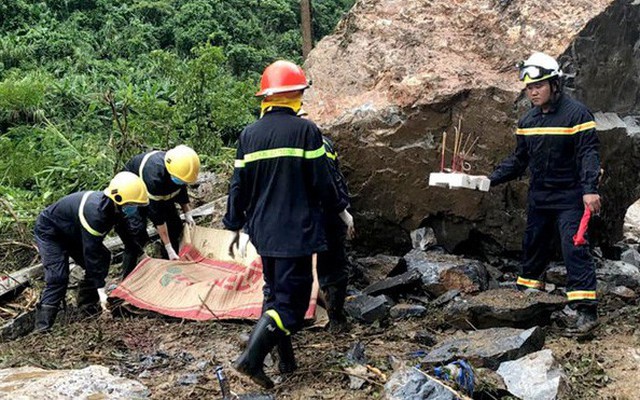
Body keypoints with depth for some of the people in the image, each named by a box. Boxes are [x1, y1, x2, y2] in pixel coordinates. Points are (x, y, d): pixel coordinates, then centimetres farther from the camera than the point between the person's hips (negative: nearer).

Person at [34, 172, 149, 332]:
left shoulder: (113, 206, -14)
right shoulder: (94, 213, -41)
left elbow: (125, 233, 7)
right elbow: (91, 252, -38)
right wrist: (101, 289, -34)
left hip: (72, 232, 9)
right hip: (49, 232, -9)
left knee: (103, 259, -1)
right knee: (58, 278, -20)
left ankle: (87, 304, 10)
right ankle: (42, 328, -16)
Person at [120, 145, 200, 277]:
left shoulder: (180, 168, -26)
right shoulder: (155, 175, -44)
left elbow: (181, 190, 0)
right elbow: (157, 214, -37)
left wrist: (187, 213, -7)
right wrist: (169, 248, -34)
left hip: (161, 190, 7)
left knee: (175, 225, 0)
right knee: (137, 231, -21)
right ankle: (127, 277, -14)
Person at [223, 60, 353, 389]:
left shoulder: (249, 134, 5)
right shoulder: (306, 130, -10)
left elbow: (239, 186, 6)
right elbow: (321, 182, -9)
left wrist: (234, 225, 17)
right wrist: (341, 210, 8)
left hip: (263, 230, 6)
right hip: (295, 232, -6)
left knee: (277, 293, 20)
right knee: (292, 301, -1)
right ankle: (251, 359, -11)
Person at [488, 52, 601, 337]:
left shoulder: (576, 114, -13)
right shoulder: (528, 120, 7)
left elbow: (589, 154, -18)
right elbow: (519, 159, 15)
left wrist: (590, 190, -30)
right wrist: (492, 179, 6)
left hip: (570, 198, -7)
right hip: (539, 196, 7)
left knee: (574, 248, -13)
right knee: (533, 245, 17)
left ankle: (585, 309, -11)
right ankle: (527, 292, 34)